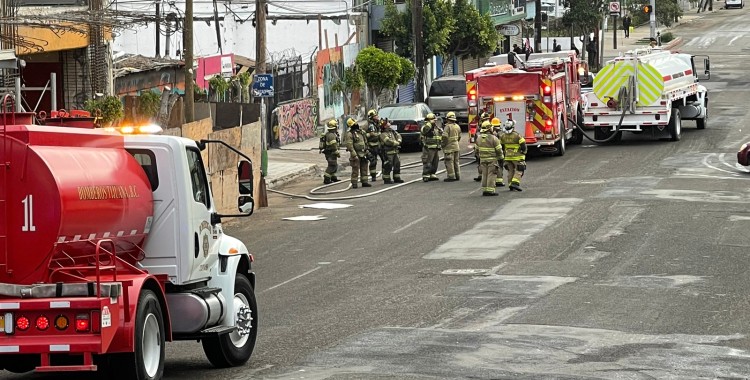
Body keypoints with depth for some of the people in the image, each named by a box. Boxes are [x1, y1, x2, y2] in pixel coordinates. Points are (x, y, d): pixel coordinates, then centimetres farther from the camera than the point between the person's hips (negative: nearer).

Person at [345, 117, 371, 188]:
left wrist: (366, 151, 18)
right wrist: (354, 155, -23)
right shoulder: (350, 134, -11)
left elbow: (364, 142, 22)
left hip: (363, 154, 8)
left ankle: (364, 182, 15)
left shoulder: (360, 132, 14)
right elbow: (349, 145, -18)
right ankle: (354, 184, -2)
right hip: (356, 154, -8)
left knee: (364, 169, 9)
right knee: (355, 170, -6)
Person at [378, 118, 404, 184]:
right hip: (388, 152, -8)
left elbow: (398, 135, 16)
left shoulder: (392, 131, 13)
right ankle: (386, 179, 3)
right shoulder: (383, 134, -12)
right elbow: (388, 141, -23)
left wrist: (399, 141, -6)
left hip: (395, 151, 8)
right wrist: (396, 143, -14)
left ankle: (397, 178, 20)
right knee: (388, 166, -5)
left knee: (397, 164, 11)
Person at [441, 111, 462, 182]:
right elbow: (459, 137, 14)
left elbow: (445, 137, -23)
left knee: (449, 162, -3)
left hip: (449, 147, -8)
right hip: (456, 146, 8)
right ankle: (457, 176, 20)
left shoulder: (448, 127, -18)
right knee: (456, 161, 16)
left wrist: (443, 144, -10)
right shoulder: (457, 126, 7)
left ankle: (451, 177, -4)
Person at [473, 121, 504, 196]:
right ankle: (490, 191, -6)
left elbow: (476, 149, 10)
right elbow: (499, 150, -12)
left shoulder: (479, 138, 2)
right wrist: (500, 158, 0)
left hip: (483, 159, 5)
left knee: (484, 175, 11)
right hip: (492, 159, -5)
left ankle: (484, 190, 10)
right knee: (491, 175, -2)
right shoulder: (493, 138, -15)